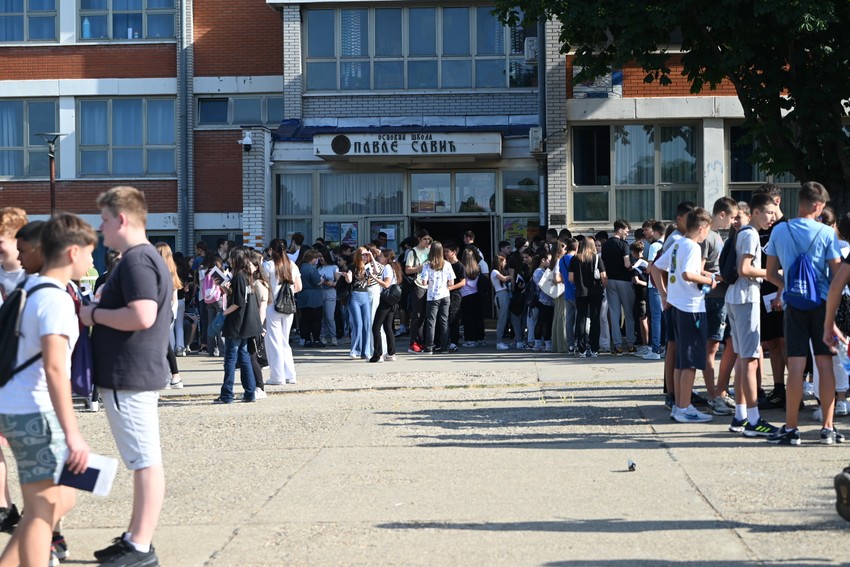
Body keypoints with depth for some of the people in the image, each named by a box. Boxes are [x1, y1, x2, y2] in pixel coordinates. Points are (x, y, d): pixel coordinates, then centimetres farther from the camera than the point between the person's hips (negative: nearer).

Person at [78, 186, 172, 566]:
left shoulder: (136, 260, -16)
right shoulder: (146, 258, 17)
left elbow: (142, 316, -28)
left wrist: (94, 314, -15)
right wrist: (98, 311, 12)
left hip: (129, 377, -11)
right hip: (134, 374, 11)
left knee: (145, 462, -6)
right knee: (142, 460, 15)